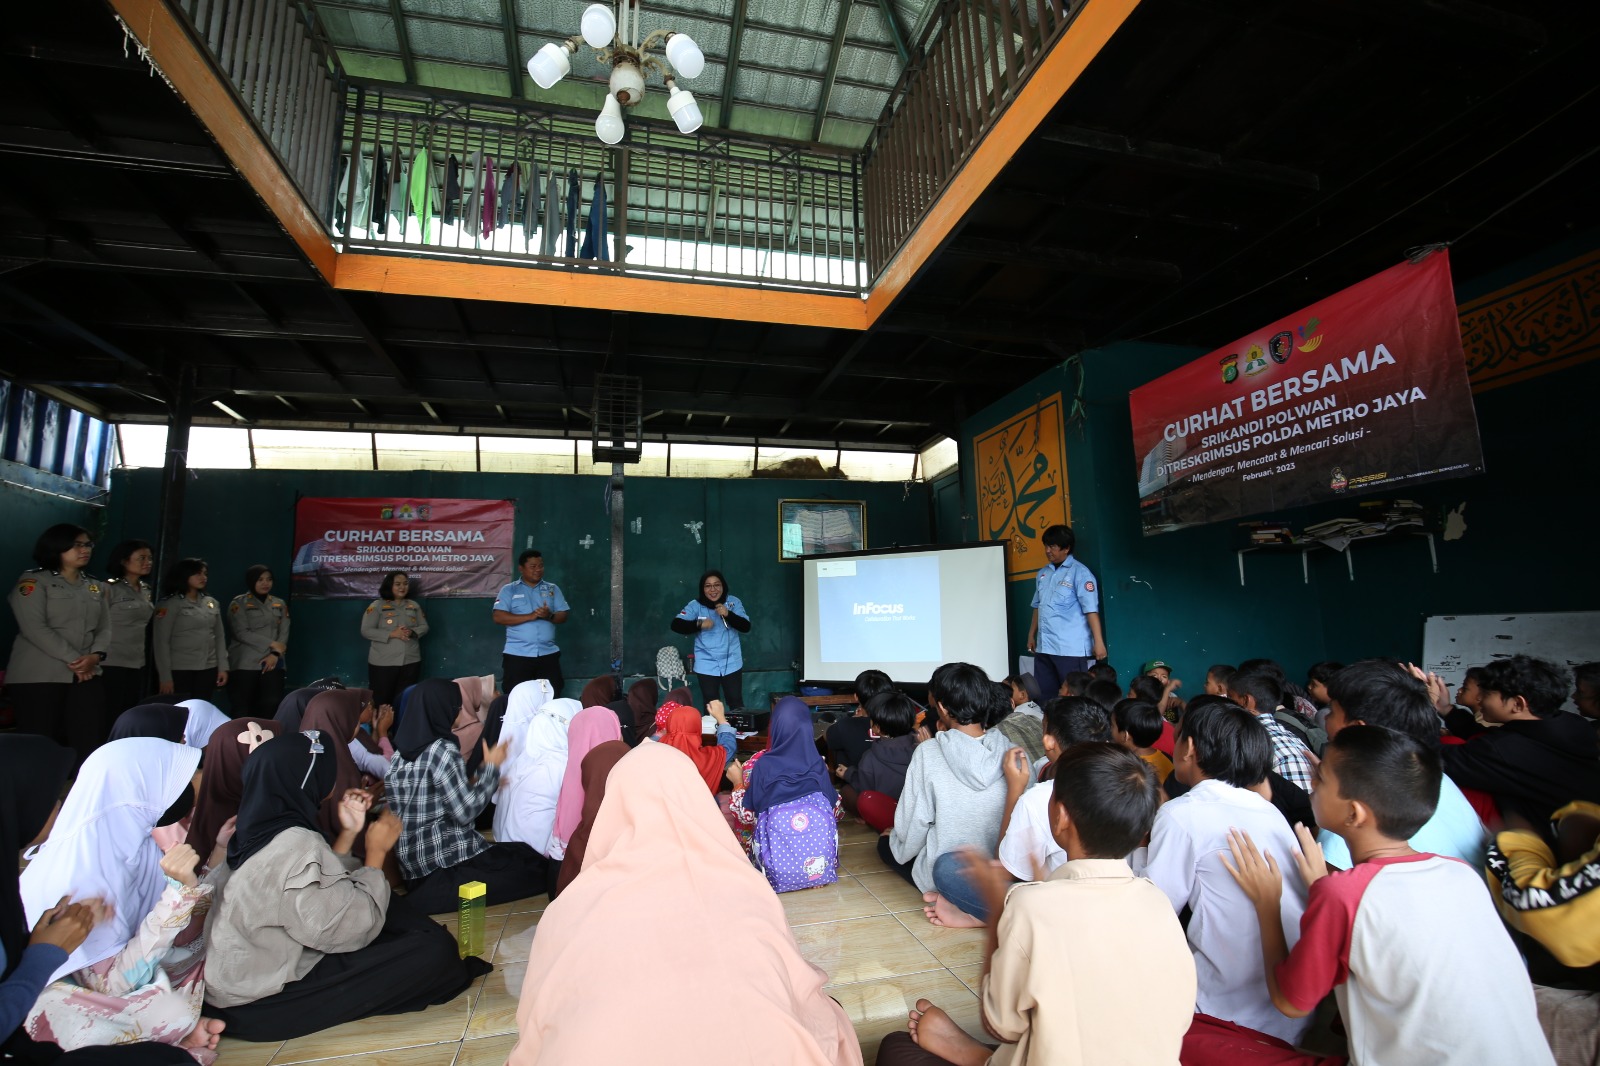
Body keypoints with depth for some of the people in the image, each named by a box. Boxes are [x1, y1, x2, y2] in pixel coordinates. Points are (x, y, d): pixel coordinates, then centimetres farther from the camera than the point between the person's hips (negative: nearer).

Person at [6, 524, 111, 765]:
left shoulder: (96, 587, 17)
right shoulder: (34, 581, -1)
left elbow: (105, 628, 10)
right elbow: (34, 628, -12)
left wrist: (95, 656, -11)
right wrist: (72, 660, -16)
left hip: (86, 675, 4)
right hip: (39, 677, -4)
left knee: (90, 742, -2)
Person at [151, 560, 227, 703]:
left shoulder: (211, 603, 10)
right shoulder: (170, 604, -4)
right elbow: (161, 642, -6)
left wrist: (223, 667, 6)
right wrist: (165, 676, -10)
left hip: (208, 669, 4)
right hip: (179, 670, -4)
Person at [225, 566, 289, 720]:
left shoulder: (279, 604, 14)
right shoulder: (239, 603, 2)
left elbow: (284, 632, 5)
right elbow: (242, 633, -8)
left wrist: (276, 654, -10)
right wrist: (271, 644, -11)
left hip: (272, 662, 3)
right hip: (245, 664, -3)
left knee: (272, 703, -5)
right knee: (242, 709, -1)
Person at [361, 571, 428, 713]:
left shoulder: (414, 605, 9)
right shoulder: (377, 606, -3)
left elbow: (424, 627, 9)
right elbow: (366, 631, -9)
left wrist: (412, 632, -12)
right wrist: (392, 634, -18)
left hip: (411, 661, 4)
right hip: (383, 663, -4)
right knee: (381, 701, 1)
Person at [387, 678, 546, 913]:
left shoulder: (401, 752, 6)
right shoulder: (442, 750, -19)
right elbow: (465, 812, -19)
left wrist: (472, 785, 15)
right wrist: (491, 767, -8)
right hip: (447, 862, -8)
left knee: (519, 854, 17)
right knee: (534, 863, 2)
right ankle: (446, 893, -8)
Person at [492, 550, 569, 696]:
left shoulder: (553, 589, 11)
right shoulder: (509, 590, 4)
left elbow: (563, 616, 6)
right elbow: (498, 618, -8)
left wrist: (550, 616, -16)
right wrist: (530, 616, -16)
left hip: (548, 654, 2)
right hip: (517, 654, -2)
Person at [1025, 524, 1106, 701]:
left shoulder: (1079, 572, -6)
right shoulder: (1042, 573, 13)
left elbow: (1091, 609, -12)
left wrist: (1098, 642, -17)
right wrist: (1031, 635, 20)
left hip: (1071, 647, -6)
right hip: (1044, 646, 7)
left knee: (1074, 696, 1)